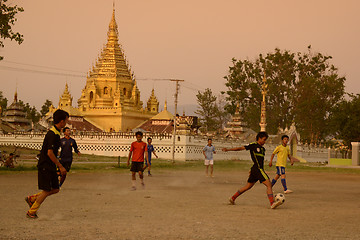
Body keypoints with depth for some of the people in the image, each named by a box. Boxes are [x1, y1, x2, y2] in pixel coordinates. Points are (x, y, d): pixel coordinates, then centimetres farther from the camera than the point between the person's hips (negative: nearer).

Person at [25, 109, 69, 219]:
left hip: (50, 167, 10)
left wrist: (58, 165, 25)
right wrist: (60, 166, -20)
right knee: (46, 191, -5)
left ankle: (31, 199, 18)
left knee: (55, 189, 9)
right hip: (45, 166, -10)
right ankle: (31, 212, 5)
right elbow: (50, 153, -24)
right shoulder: (52, 134, -20)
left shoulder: (56, 133, 12)